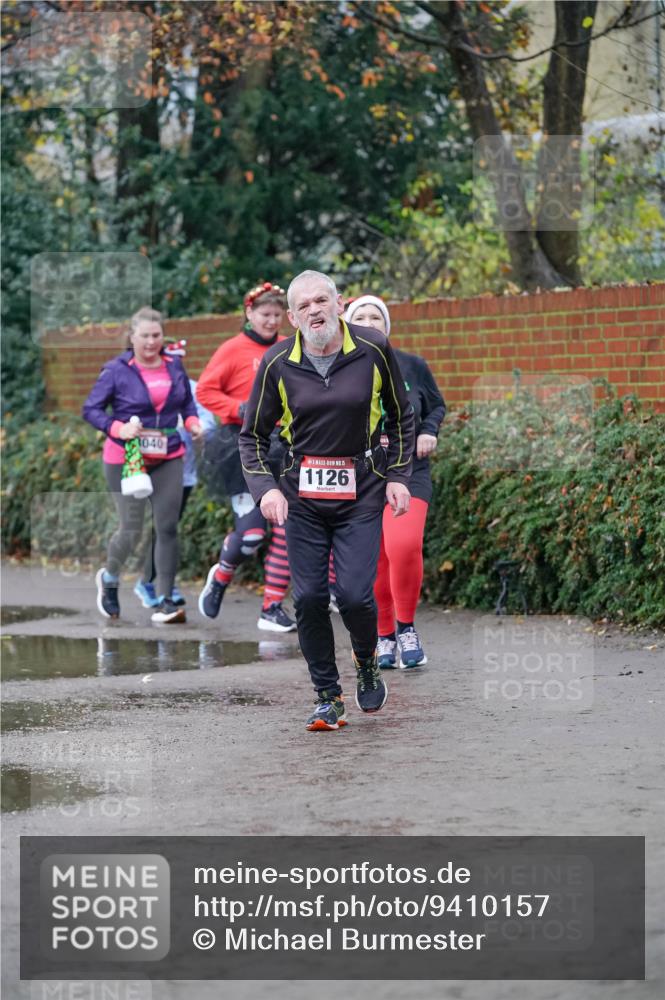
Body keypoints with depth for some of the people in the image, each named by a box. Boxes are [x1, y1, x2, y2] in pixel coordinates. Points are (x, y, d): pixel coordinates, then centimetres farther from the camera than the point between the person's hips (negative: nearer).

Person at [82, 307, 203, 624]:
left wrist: (192, 422, 0)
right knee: (131, 529, -4)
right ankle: (109, 579, 28)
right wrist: (118, 429, -21)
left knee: (168, 527, -3)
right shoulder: (116, 370, -7)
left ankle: (164, 602, 3)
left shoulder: (174, 367, 6)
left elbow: (187, 401, 21)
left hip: (168, 459, 4)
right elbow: (90, 408, -6)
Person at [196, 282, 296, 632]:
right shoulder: (234, 350, -4)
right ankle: (220, 577, 21)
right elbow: (205, 391, -5)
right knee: (251, 531, -11)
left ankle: (273, 609, 6)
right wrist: (241, 409, -16)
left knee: (287, 529, -2)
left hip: (282, 443, 5)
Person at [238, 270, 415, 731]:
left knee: (355, 594, -12)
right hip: (302, 493, 1)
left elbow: (400, 416, 10)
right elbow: (254, 434, 6)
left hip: (361, 491, -1)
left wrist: (398, 476, 4)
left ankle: (367, 663, 21)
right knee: (309, 598, -2)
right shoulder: (277, 364, -4)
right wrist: (266, 487, -8)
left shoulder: (374, 350, -5)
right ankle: (329, 697, 12)